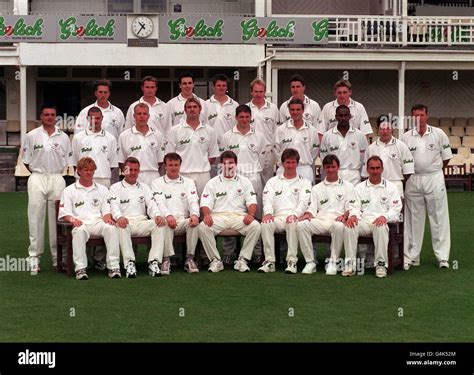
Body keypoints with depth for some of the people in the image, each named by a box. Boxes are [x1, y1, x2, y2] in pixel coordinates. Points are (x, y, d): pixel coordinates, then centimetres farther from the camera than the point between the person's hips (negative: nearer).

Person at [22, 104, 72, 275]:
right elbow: (26, 160, 8)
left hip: (57, 179, 2)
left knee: (57, 218, 5)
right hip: (37, 179, -2)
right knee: (36, 218, -3)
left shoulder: (63, 137, 7)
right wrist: (36, 173, 4)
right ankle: (34, 257, 1)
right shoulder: (32, 136, 2)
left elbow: (68, 161, 12)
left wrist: (56, 173, 6)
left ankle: (58, 256, 13)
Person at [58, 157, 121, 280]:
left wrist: (107, 218, -7)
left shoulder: (102, 190, 26)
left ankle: (113, 267, -36)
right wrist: (72, 219, -15)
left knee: (111, 228, -33)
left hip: (99, 222, 2)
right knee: (80, 231, -39)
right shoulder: (69, 191, 18)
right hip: (81, 223, -2)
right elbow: (64, 213, 8)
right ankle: (80, 268, -40)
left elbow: (106, 211, 18)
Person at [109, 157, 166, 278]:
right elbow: (114, 206, -3)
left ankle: (153, 262, -32)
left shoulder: (144, 187, 25)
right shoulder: (116, 187, 15)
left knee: (160, 223, -27)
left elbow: (151, 205, 11)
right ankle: (129, 262, -37)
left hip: (142, 222, 3)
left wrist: (158, 215, -14)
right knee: (121, 226, -39)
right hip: (125, 222, -3)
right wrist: (119, 217, -28)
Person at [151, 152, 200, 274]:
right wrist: (168, 215, -27)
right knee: (165, 223, -38)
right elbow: (159, 202, -5)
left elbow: (193, 201, 4)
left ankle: (190, 259, -24)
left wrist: (195, 214, -21)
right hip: (166, 219, -2)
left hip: (184, 221, 2)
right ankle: (166, 259, -32)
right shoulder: (157, 183, 12)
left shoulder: (188, 182, 19)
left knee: (194, 222, -32)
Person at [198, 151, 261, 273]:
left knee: (255, 226, -30)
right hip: (218, 216, 0)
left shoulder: (244, 182, 17)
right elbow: (205, 204, 6)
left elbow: (252, 202, 7)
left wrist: (251, 215, -16)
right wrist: (206, 215, -17)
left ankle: (242, 259, -20)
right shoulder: (212, 183, 16)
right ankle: (215, 260, -18)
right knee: (203, 227, -32)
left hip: (239, 216, 0)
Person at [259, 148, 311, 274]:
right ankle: (269, 261, -30)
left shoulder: (304, 182, 19)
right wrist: (268, 213, -16)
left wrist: (295, 214, -20)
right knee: (266, 223, -33)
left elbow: (303, 202, 2)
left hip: (295, 217, -2)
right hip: (277, 216, 2)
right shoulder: (273, 181, 24)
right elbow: (268, 200, 8)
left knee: (292, 223, -38)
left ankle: (292, 261, -35)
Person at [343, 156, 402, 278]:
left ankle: (381, 264, -30)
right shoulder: (359, 187, 20)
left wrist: (385, 216, -17)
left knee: (381, 227, -39)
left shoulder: (390, 187, 14)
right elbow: (355, 207, 12)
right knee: (349, 226, -31)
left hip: (381, 221, -2)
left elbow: (395, 209, 5)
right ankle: (350, 264, -28)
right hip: (364, 221, 2)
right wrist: (353, 215, -13)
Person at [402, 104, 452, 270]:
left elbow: (446, 157, 6)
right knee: (414, 220, 7)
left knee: (439, 218, 0)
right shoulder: (406, 137, 4)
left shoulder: (438, 134, 0)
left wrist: (434, 170, 7)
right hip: (413, 180, 2)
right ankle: (411, 257, 13)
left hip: (434, 179, -1)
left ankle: (442, 257, 4)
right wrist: (408, 173, 0)